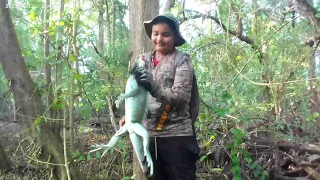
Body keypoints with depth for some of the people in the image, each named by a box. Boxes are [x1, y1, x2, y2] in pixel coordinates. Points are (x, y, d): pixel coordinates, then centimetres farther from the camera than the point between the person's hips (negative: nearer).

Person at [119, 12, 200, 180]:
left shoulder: (182, 60, -7)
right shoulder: (145, 60, 7)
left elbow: (182, 97, -18)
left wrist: (154, 87, -33)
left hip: (176, 135, -5)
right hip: (149, 135, 5)